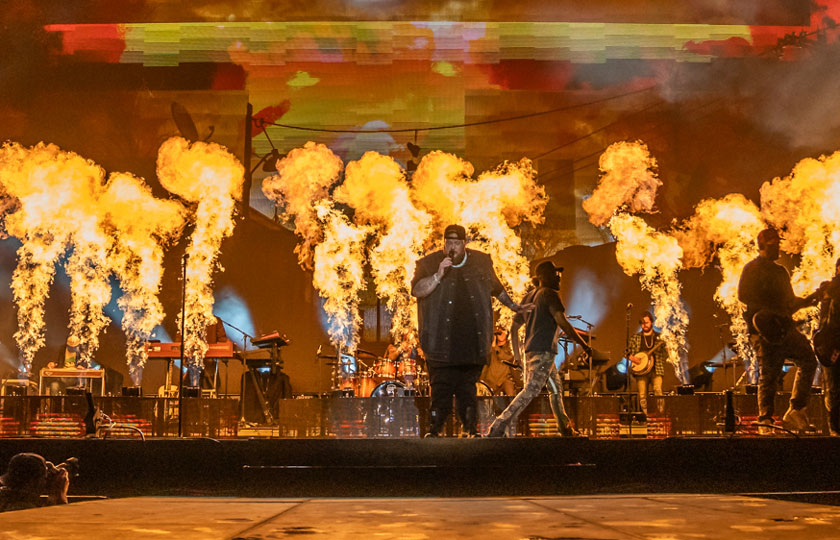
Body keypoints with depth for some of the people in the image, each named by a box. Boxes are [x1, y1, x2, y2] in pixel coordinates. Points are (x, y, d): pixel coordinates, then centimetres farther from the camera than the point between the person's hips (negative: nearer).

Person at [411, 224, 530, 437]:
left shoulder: (481, 262, 10)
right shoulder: (428, 264, 1)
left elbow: (496, 287, 26)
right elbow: (417, 290, -13)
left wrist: (512, 305, 32)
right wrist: (438, 275, -22)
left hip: (472, 339, 2)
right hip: (442, 341, -2)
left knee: (468, 387, 6)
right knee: (441, 386, -7)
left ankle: (471, 430, 14)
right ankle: (434, 430, -1)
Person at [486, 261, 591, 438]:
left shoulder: (528, 297, 19)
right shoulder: (549, 294, -7)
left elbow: (514, 326, 20)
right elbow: (562, 322, -17)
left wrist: (516, 353, 26)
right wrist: (583, 345, -12)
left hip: (530, 350, 10)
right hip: (543, 351, -10)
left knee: (556, 387, 22)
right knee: (530, 391, -15)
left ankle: (565, 429, 30)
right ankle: (498, 427, -22)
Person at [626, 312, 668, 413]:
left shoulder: (659, 337, 12)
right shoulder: (635, 337, 14)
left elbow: (665, 355, 8)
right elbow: (627, 352, 14)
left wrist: (663, 346, -12)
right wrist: (632, 358, -7)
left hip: (656, 369, -1)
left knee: (658, 390, -22)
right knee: (642, 395, -5)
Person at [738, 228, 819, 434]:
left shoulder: (780, 271, 27)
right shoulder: (752, 269, 2)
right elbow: (743, 295, -12)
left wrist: (805, 301, 10)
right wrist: (767, 311, -19)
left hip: (784, 327, 7)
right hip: (764, 330, -7)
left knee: (808, 360, -8)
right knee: (768, 374, -8)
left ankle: (795, 412, -6)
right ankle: (765, 422, -3)